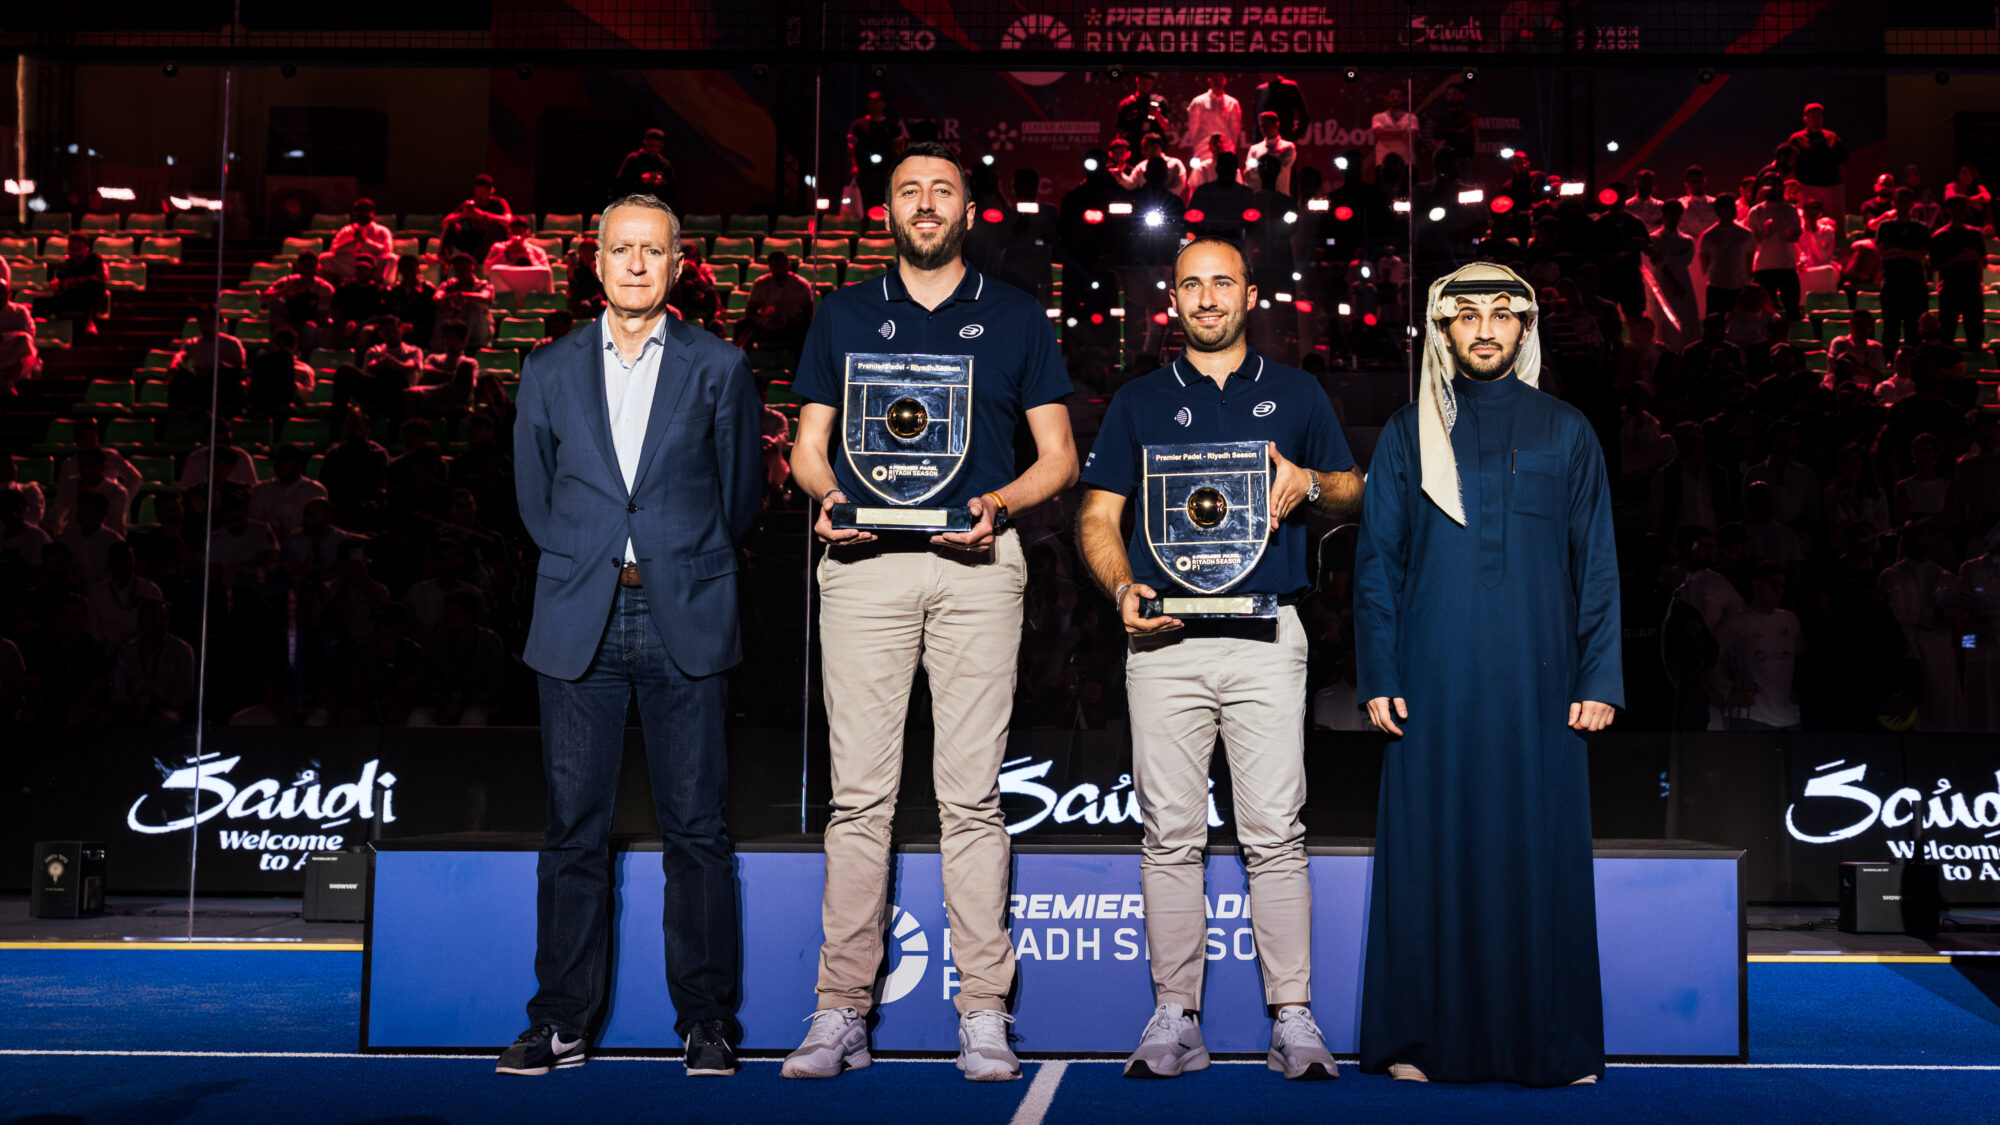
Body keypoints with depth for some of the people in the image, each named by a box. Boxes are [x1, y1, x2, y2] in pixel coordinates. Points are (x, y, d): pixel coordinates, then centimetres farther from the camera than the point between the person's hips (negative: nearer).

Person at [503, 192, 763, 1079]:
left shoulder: (719, 369, 6)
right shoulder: (549, 372, 11)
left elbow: (741, 490, 12)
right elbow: (534, 496, 18)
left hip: (686, 623, -1)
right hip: (578, 623, 2)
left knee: (694, 827, 0)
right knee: (574, 828, 3)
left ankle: (707, 1021, 8)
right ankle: (561, 1020, 12)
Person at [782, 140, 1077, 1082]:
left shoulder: (1015, 317, 14)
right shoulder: (843, 316, 17)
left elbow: (1058, 455, 12)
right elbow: (807, 446, 16)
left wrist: (997, 504, -7)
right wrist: (827, 494, -7)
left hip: (974, 563, 0)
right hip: (863, 561, 1)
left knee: (972, 793, -2)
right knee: (858, 792, -2)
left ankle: (983, 1014, 2)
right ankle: (842, 1011, 3)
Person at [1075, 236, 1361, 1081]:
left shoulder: (1297, 393, 16)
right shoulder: (1138, 400, 15)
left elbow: (1353, 496, 18)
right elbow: (1097, 516, 11)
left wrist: (1308, 484, -5)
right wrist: (1123, 589, -9)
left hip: (1266, 636, 0)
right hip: (1165, 638, 1)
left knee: (1275, 832, -3)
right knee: (1171, 834, 1)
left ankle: (1293, 1019, 2)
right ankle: (1174, 1019, 7)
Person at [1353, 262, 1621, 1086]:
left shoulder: (1564, 433, 10)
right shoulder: (1409, 435, 9)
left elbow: (1597, 565, 8)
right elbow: (1376, 564, 7)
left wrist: (1599, 679, 0)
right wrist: (1378, 679, -2)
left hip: (1537, 686, 0)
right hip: (1435, 686, 0)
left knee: (1541, 856, 0)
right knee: (1431, 855, 0)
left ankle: (1547, 1042, 9)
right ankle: (1425, 1040, 7)